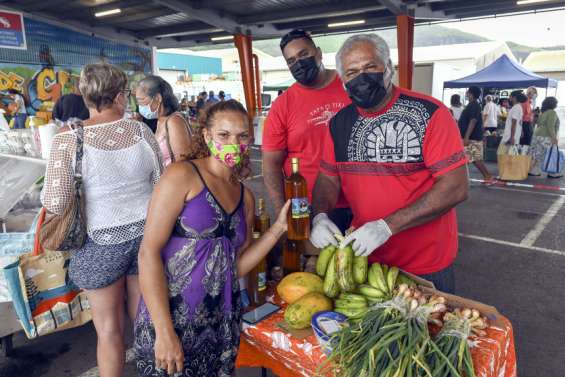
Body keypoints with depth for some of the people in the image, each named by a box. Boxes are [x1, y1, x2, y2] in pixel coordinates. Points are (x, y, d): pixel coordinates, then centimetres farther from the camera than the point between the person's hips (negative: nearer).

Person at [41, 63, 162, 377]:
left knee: (109, 329, 15)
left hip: (101, 243, -2)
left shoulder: (68, 138, -13)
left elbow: (55, 203, -17)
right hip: (145, 234, 3)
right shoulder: (141, 130, -6)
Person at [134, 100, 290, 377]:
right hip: (170, 317, -5)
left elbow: (237, 266, 7)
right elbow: (149, 252, -15)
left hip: (222, 321, 6)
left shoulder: (245, 196, 7)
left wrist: (278, 229, -2)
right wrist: (165, 332, -19)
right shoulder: (182, 175, -10)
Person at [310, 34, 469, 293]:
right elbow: (328, 178, 6)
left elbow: (456, 187, -22)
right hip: (363, 256, 4)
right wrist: (320, 216, -16)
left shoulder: (429, 113, -17)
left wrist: (388, 226, -29)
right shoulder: (339, 123, -1)